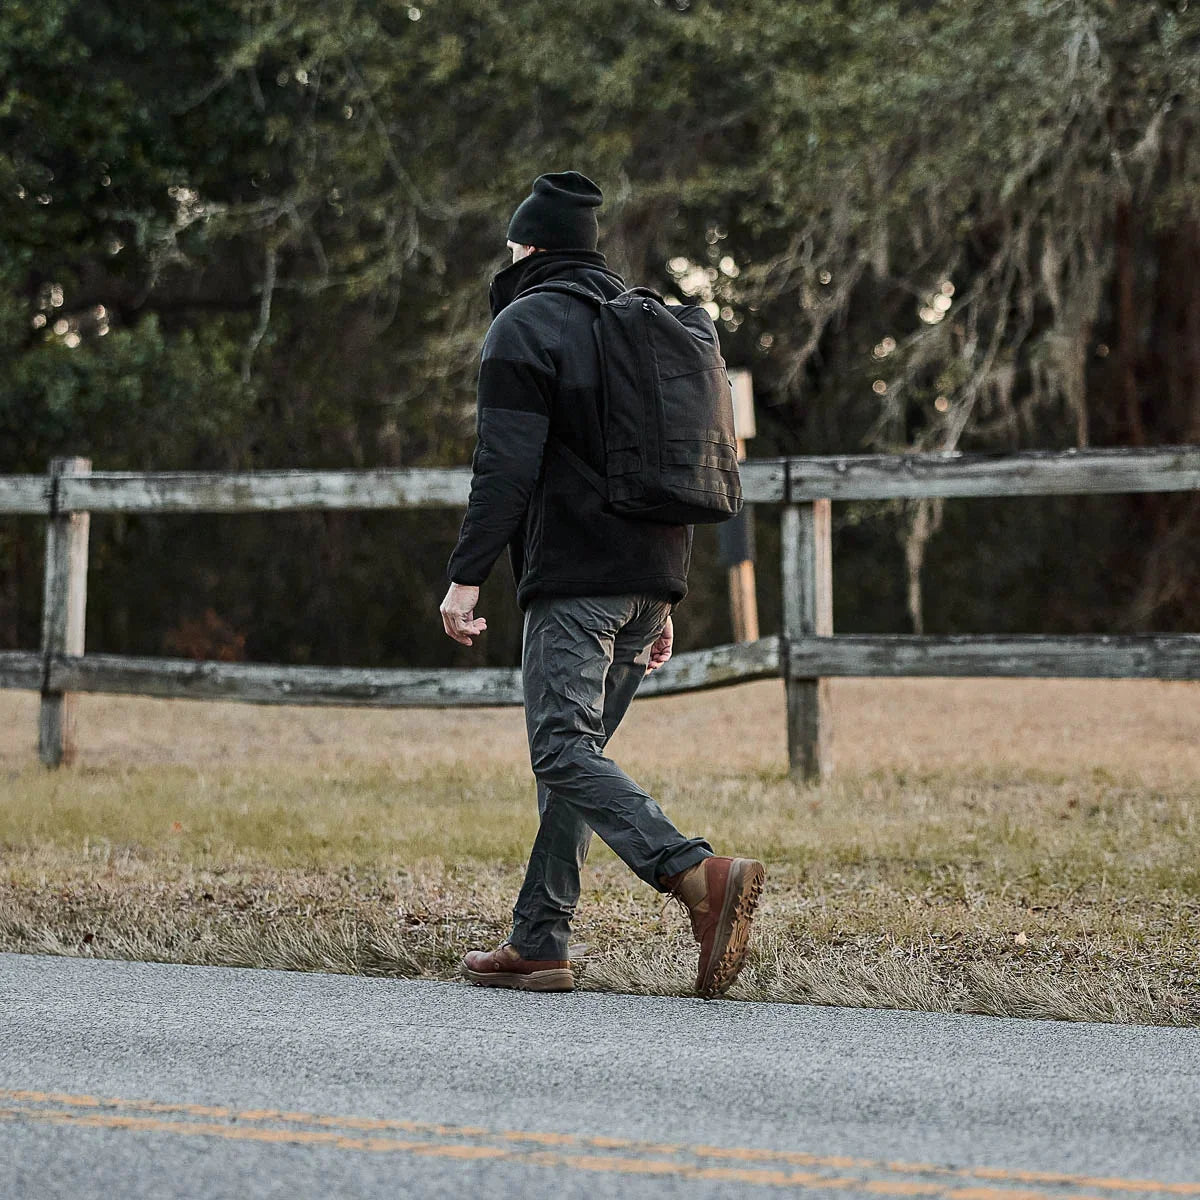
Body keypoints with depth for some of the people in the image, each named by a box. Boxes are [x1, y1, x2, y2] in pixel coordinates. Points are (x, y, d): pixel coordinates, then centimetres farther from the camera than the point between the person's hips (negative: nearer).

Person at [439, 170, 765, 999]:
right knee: (574, 751, 12)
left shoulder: (526, 325, -3)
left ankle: (702, 877, -31)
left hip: (576, 576, -8)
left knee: (565, 751, -13)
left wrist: (466, 578, -15)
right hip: (652, 575, 8)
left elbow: (506, 466, -15)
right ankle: (540, 940, 11)